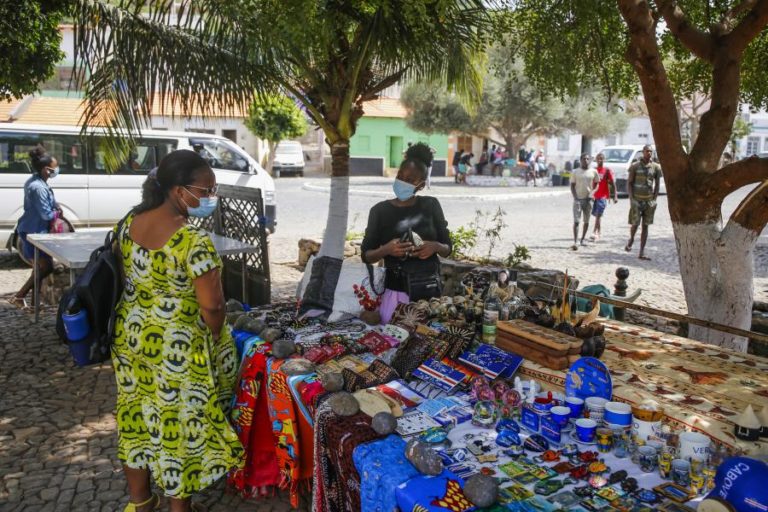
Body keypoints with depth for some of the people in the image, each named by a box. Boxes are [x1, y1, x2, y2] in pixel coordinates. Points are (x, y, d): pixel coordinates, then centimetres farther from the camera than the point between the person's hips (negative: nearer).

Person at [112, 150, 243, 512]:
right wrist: (214, 341, -6)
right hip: (176, 346, -7)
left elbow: (126, 276, 10)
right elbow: (211, 306, -23)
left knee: (138, 418, 20)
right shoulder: (194, 240, -25)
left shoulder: (130, 222, -2)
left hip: (131, 337, 7)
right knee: (180, 424, 10)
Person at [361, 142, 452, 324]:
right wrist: (385, 250, -18)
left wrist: (436, 246, -14)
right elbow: (366, 256, 1)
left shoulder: (431, 205, 2)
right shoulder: (380, 210, -1)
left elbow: (448, 249, 7)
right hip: (396, 292, -1)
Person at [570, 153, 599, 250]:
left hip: (588, 199, 2)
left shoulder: (593, 172, 3)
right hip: (578, 199, -2)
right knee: (576, 221, -10)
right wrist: (575, 197, -9)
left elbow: (596, 184, 10)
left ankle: (582, 239, 26)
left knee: (586, 221, 10)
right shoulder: (575, 172, 0)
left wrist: (592, 193, -7)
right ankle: (575, 242, -14)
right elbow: (572, 185, 2)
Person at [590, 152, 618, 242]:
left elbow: (613, 183, -4)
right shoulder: (594, 170, 9)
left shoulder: (607, 170, -3)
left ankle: (595, 233, -20)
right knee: (596, 215, 11)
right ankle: (598, 233, 22)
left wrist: (615, 196, -10)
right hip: (594, 195, 5)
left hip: (603, 196, -5)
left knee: (598, 215, -14)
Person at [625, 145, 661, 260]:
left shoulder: (656, 167, 5)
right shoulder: (635, 166, -2)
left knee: (645, 226, 2)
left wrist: (654, 199, 3)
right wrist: (631, 198, -9)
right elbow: (629, 183, -1)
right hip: (636, 199, -2)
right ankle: (631, 240, 25)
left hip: (649, 200, 2)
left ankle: (642, 252, 5)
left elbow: (657, 184, 11)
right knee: (635, 223, -8)